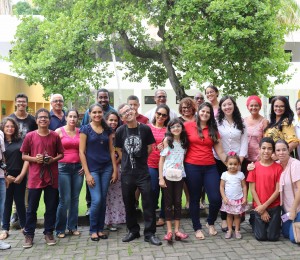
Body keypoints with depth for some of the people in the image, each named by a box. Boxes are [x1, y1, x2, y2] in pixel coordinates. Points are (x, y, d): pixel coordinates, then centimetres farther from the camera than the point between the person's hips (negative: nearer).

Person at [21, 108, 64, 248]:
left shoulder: (55, 136, 3)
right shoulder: (30, 136, -1)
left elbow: (61, 154, 10)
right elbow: (23, 156, 4)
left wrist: (53, 159, -10)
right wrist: (34, 159, -14)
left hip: (52, 177, 1)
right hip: (35, 177, -1)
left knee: (51, 207, 8)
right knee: (32, 208, 6)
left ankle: (49, 233, 22)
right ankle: (29, 235, 18)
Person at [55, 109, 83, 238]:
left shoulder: (80, 132, 8)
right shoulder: (59, 131, -1)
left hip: (78, 168, 3)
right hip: (63, 167, -3)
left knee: (75, 199, 8)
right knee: (65, 200, -2)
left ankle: (72, 227, 20)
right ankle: (60, 229, 12)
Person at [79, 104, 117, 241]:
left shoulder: (107, 130, 8)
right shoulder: (85, 129, -3)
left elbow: (111, 151, 10)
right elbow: (81, 152, -6)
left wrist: (115, 170, 4)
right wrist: (87, 173, -11)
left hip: (106, 168, 4)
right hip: (93, 169, -4)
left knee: (103, 200, 6)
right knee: (96, 200, -8)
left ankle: (100, 229, 20)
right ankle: (93, 230, 10)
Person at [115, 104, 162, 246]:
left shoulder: (145, 129, -5)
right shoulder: (120, 131, -1)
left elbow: (150, 148, 5)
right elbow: (119, 150, 10)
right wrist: (128, 162, 8)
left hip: (143, 172, -2)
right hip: (127, 173, 2)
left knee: (148, 202, -1)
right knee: (129, 203, 11)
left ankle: (149, 233, 10)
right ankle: (133, 231, 27)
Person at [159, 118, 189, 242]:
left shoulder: (184, 142, 8)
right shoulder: (167, 140, -2)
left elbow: (184, 158, 13)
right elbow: (161, 160, -4)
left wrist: (185, 173, 0)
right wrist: (161, 178, -9)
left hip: (179, 175, 3)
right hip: (167, 175, -3)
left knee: (178, 202, 5)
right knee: (168, 202, 2)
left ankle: (177, 230, 11)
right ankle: (169, 231, 6)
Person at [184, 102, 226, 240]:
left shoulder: (213, 130, 10)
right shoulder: (188, 126, 1)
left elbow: (220, 152, 8)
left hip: (210, 167, 3)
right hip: (192, 167, -2)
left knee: (216, 199, -4)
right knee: (194, 199, 7)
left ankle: (211, 223, 24)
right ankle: (197, 228, 23)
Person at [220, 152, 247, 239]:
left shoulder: (240, 174, -3)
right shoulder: (224, 174, -4)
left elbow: (244, 186, 0)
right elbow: (221, 187, -2)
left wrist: (245, 198, -6)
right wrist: (224, 197, -10)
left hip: (239, 199, 0)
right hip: (228, 199, 0)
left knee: (237, 215, 7)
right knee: (229, 215, 8)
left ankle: (237, 230, 15)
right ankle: (229, 230, 15)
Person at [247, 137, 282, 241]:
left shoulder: (278, 167, -5)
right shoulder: (254, 167, -4)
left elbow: (278, 190, -7)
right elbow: (252, 189, -4)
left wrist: (264, 206, -12)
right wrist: (262, 210, -8)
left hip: (274, 207, 0)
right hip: (259, 207, 0)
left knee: (273, 237, 0)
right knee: (261, 237, -1)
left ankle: (275, 224, 30)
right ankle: (255, 223, 28)